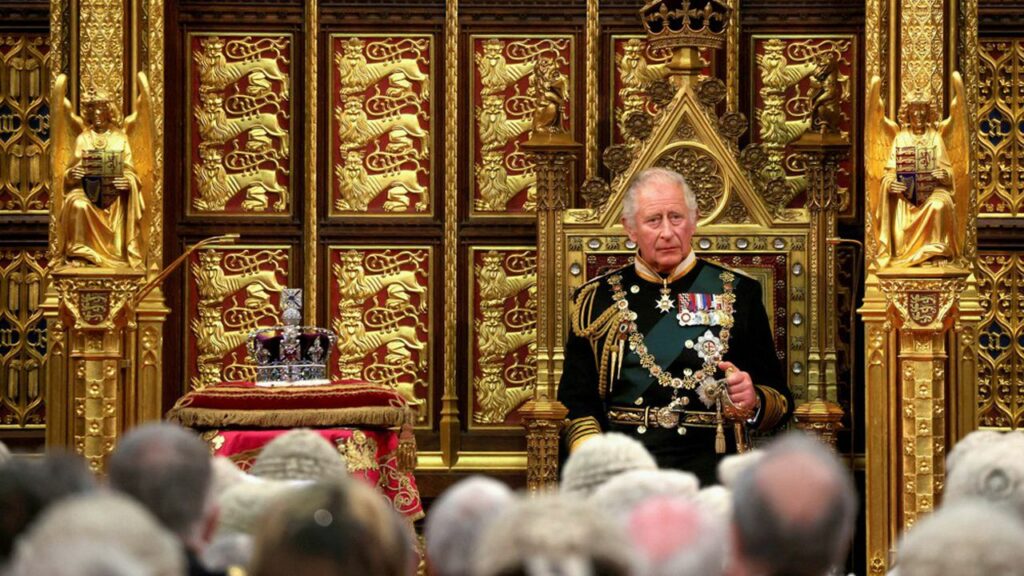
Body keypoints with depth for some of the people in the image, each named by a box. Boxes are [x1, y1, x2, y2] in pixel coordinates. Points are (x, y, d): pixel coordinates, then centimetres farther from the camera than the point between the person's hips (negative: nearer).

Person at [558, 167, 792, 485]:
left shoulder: (737, 293, 13)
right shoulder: (596, 300, 15)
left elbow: (780, 399, 14)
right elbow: (577, 400, 11)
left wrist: (753, 403, -11)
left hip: (705, 460, -1)